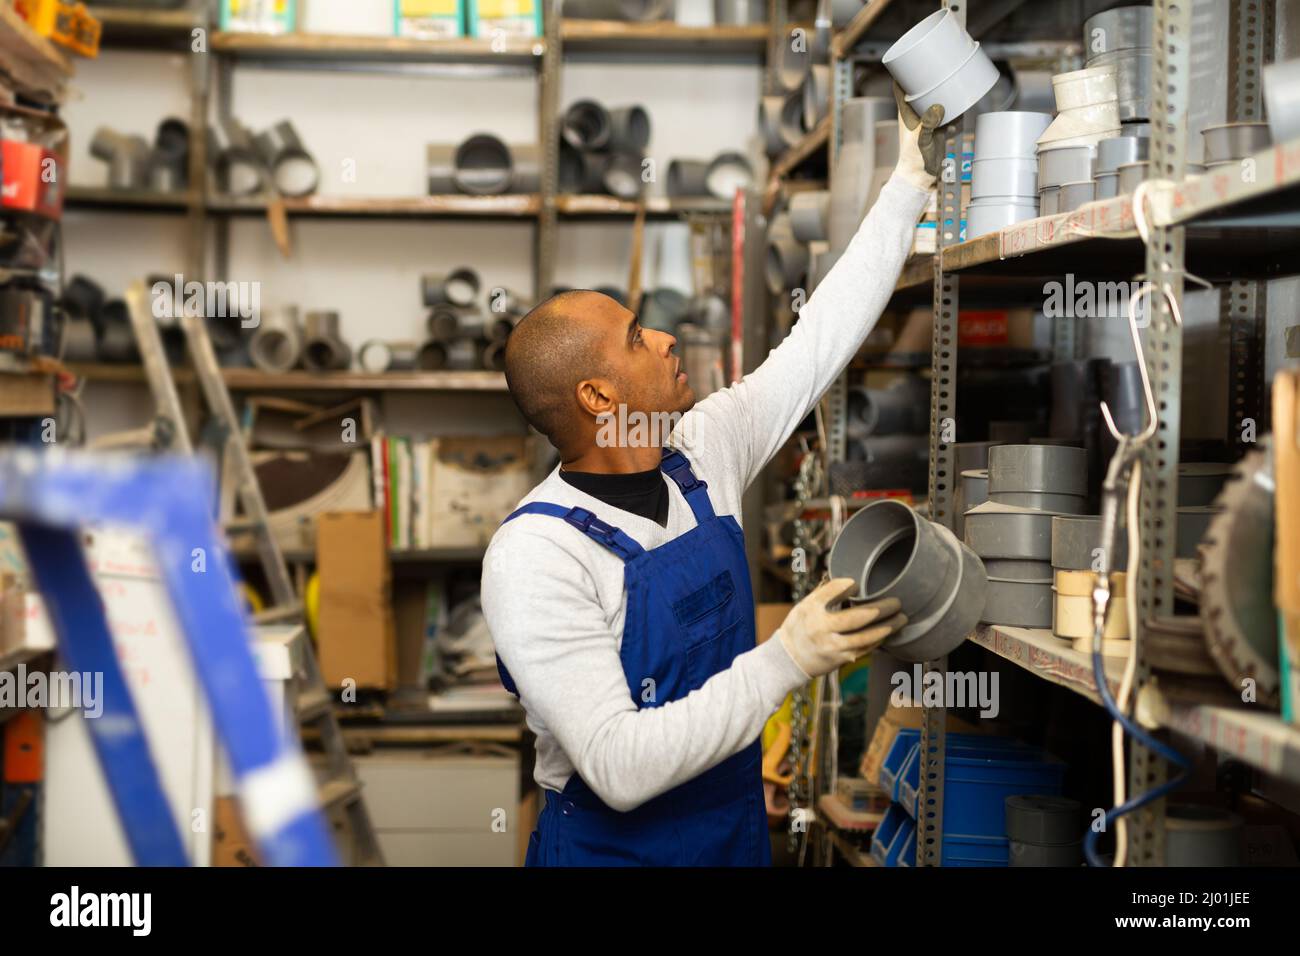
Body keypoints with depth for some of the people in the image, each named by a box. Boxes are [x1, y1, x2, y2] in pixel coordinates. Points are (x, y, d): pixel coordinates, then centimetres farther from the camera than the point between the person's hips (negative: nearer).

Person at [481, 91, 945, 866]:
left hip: (739, 831, 7)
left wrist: (911, 182, 7)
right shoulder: (533, 557, -24)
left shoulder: (701, 453, -4)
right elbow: (620, 767, -29)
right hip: (615, 846, -6)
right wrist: (787, 660, -32)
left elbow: (820, 341, 6)